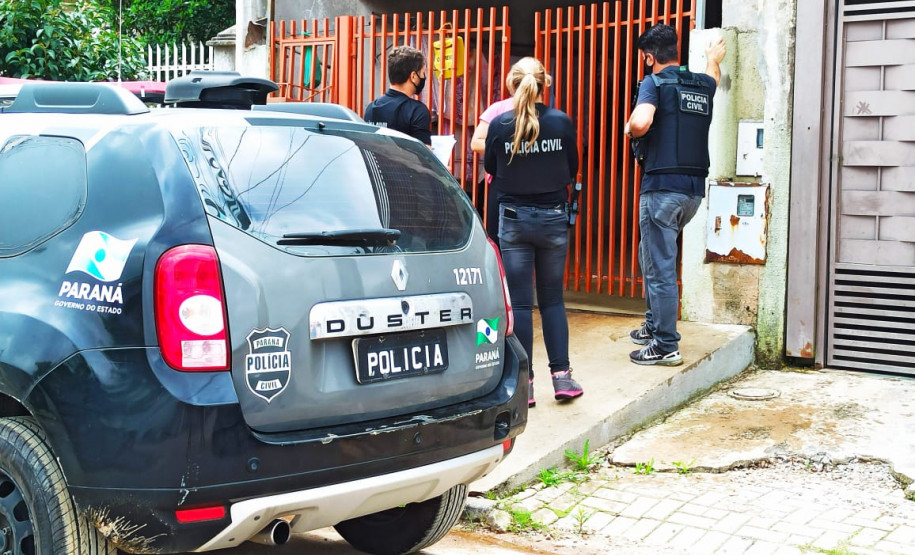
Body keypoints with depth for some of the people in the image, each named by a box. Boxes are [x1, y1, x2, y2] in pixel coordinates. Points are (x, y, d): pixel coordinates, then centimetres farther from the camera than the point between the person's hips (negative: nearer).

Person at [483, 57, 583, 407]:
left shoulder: (499, 124, -10)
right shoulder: (561, 122, -8)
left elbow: (490, 168, 5)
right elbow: (572, 170, 4)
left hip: (514, 218, -1)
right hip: (553, 218, 1)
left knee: (520, 303, 4)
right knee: (552, 299, 13)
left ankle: (523, 383, 6)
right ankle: (561, 375, 10)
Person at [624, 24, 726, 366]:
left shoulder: (655, 83, -7)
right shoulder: (702, 85, 13)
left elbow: (640, 123, -26)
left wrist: (630, 130, -3)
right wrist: (713, 59, 60)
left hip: (663, 187, -7)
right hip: (694, 189, 7)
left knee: (660, 268, -2)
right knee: (652, 254, 23)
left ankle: (666, 346, 1)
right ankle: (654, 325, 30)